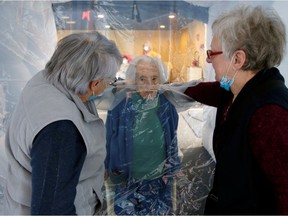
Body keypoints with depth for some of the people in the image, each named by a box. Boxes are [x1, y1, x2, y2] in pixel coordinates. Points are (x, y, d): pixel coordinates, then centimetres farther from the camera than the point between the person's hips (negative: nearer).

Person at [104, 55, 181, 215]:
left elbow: (172, 139, 1)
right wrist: (108, 166, 3)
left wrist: (169, 169, 7)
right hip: (128, 176, -1)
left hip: (158, 175, 2)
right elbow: (109, 137, -5)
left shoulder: (166, 104, -13)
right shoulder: (121, 104, -19)